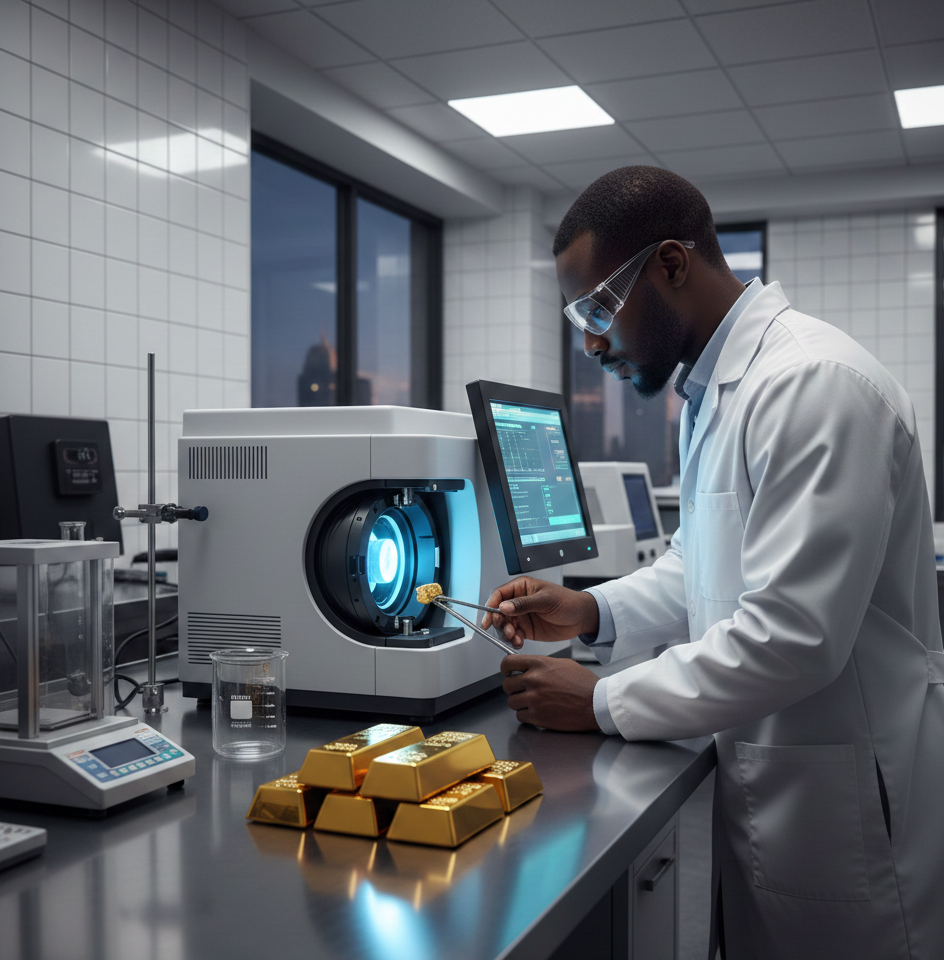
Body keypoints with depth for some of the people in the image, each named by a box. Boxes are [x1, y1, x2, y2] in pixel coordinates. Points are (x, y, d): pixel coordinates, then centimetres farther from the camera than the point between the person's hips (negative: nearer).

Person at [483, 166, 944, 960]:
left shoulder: (813, 385, -23)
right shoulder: (716, 386, 7)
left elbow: (792, 635, -27)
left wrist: (602, 703, -17)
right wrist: (592, 612, 0)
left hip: (840, 796, -8)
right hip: (760, 777, 8)